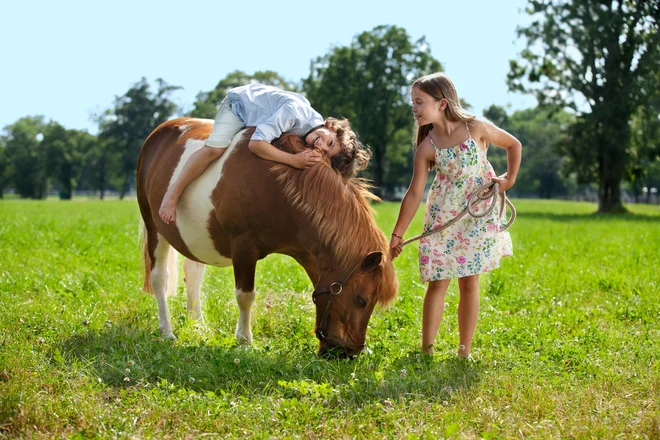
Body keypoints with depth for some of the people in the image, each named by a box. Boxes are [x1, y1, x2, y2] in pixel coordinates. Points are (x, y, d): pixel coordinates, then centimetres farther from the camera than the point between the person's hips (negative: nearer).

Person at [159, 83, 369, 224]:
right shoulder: (295, 111, -44)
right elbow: (256, 144, -49)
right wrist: (295, 160, -52)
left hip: (257, 117, 7)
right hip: (239, 102, -7)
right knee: (215, 148, -25)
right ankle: (173, 194, -12)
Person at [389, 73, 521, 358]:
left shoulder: (476, 128, -10)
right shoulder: (427, 147, -8)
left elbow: (514, 145, 6)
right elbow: (414, 194, -7)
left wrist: (510, 178, -2)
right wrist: (397, 234, -9)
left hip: (480, 215, 0)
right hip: (443, 217, 0)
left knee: (469, 282, 4)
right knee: (438, 282, -4)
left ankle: (465, 352, 11)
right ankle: (426, 349, 1)